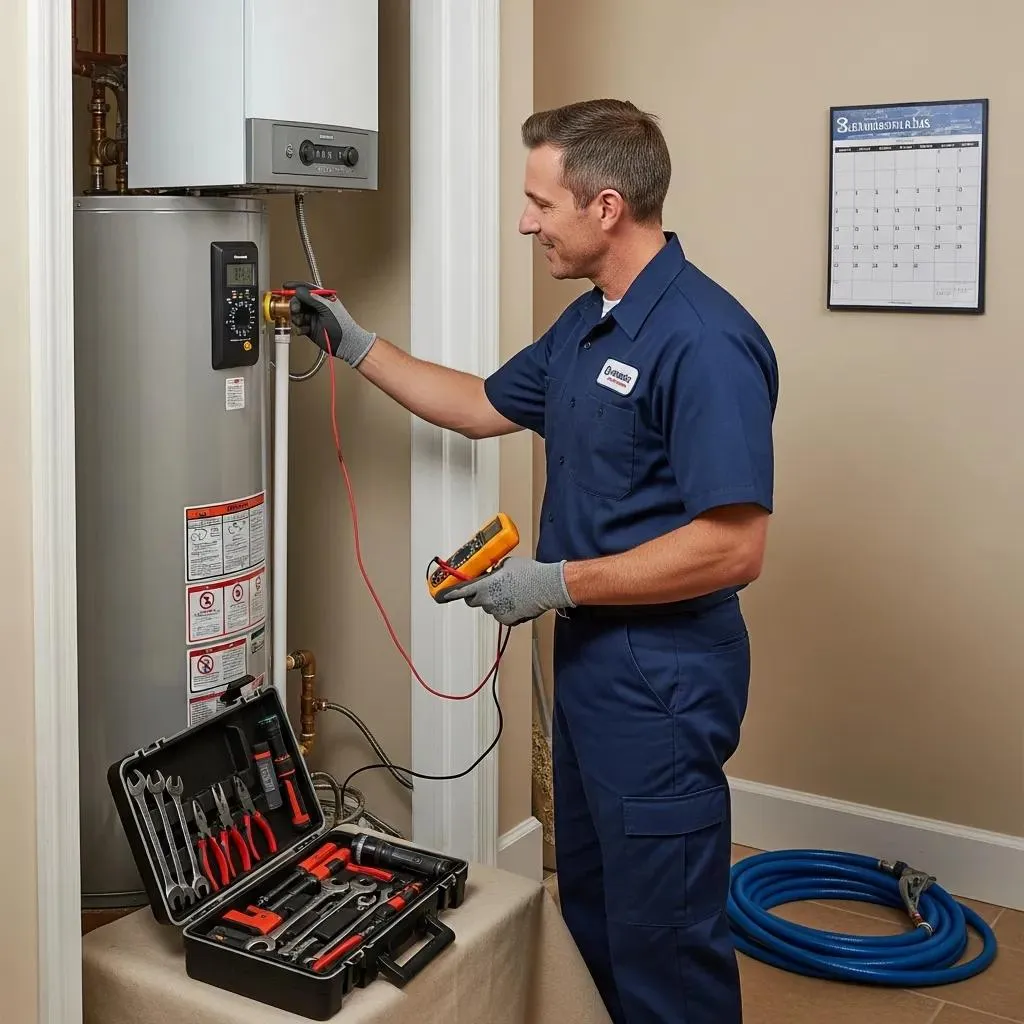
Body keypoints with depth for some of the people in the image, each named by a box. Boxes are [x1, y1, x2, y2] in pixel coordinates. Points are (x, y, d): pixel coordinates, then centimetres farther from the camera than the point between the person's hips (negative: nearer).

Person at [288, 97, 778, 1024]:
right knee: (592, 910, 22)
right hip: (591, 659, 10)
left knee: (665, 940, 3)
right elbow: (485, 406, 24)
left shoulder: (704, 341, -22)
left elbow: (732, 546, -26)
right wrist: (357, 346, 20)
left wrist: (559, 583, -21)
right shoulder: (587, 324, 9)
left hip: (663, 678, -10)